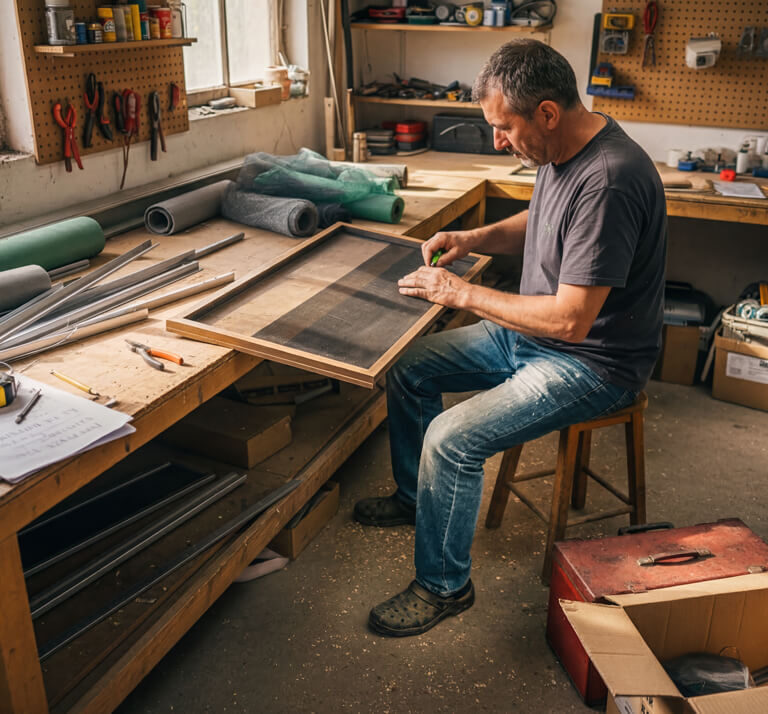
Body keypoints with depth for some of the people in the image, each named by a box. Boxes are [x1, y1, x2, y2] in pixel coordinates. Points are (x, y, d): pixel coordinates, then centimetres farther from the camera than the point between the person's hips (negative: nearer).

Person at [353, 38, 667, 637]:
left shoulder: (608, 181, -30)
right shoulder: (563, 150, 0)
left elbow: (570, 319, -31)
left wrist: (462, 293, -22)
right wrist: (474, 239, 2)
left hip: (591, 361, -10)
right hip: (529, 333, 10)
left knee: (451, 440, -23)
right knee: (408, 368, 9)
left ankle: (444, 587, 1)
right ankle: (417, 496, 30)